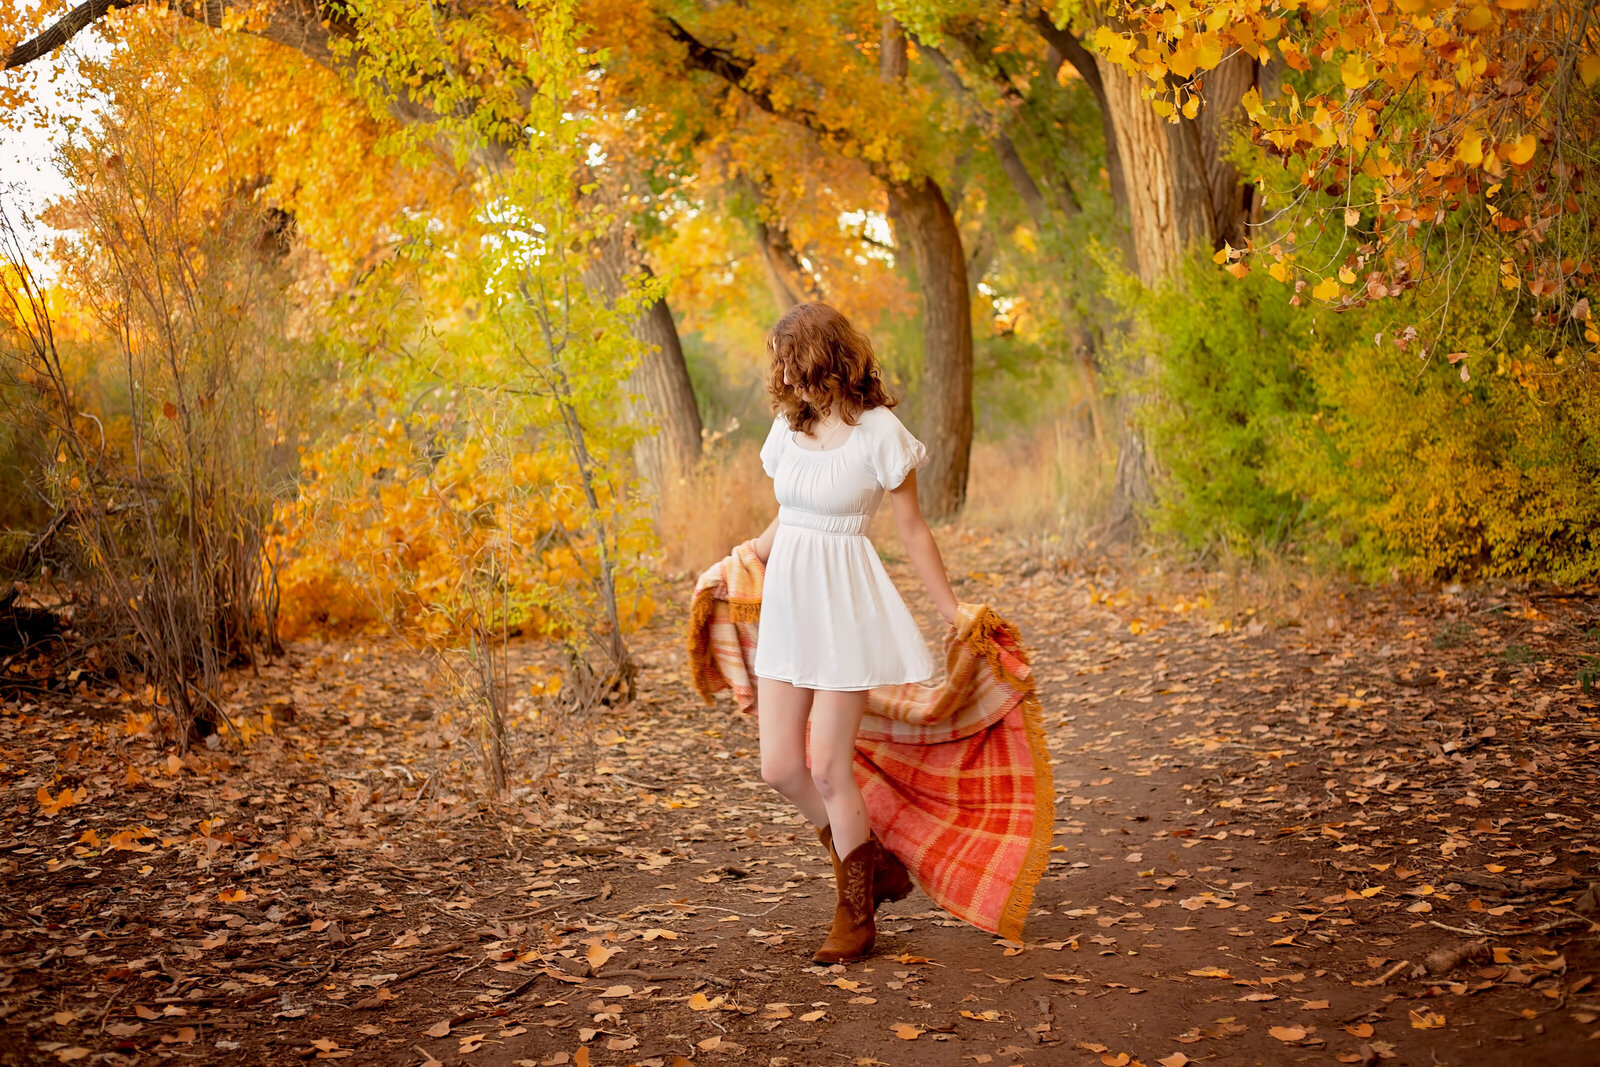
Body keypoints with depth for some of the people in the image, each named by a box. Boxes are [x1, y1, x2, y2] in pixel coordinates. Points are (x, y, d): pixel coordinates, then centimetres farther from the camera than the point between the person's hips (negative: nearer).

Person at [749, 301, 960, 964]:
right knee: (780, 767, 3)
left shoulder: (878, 431, -9)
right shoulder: (789, 426, 8)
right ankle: (871, 860, 27)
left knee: (829, 771, -4)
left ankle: (856, 913, 16)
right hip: (787, 598, 6)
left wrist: (954, 615, -1)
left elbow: (912, 531, -4)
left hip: (844, 603, -6)